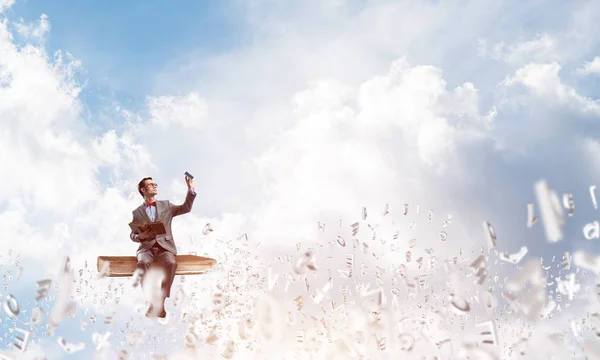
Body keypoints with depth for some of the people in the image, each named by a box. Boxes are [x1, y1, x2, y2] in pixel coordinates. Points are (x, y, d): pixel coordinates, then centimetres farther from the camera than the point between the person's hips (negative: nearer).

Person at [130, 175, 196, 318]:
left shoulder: (166, 205, 17)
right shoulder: (137, 212, 14)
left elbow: (186, 208, 7)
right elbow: (132, 235, 13)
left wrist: (190, 189, -4)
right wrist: (140, 236, -11)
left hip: (164, 246, 0)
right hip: (146, 247, 0)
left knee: (171, 263, -34)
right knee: (143, 263, -36)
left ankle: (161, 302, -30)